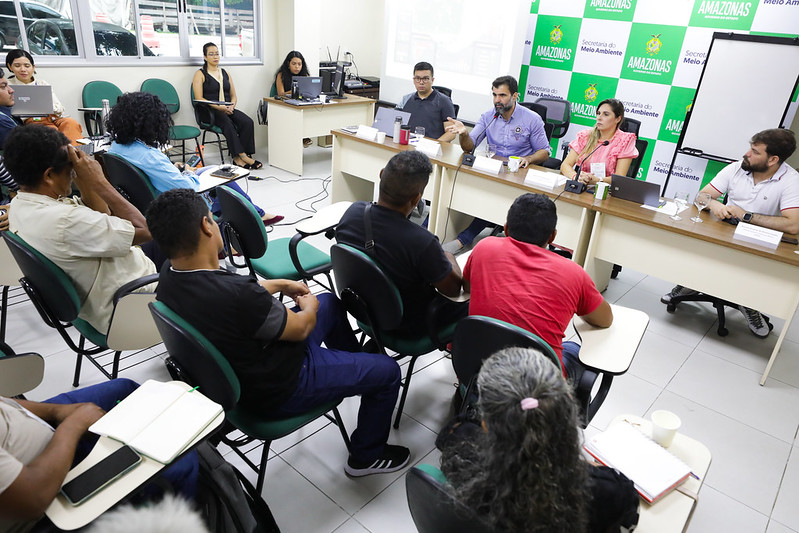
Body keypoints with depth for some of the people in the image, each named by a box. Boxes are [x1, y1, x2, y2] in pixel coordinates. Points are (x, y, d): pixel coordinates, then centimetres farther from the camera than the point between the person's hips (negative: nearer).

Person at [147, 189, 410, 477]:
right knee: (387, 371, 4)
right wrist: (309, 305, 1)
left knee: (330, 302, 23)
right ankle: (366, 457, 26)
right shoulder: (236, 295, -39)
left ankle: (353, 367, 48)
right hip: (277, 390, -9)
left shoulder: (169, 275, -12)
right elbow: (300, 328, -20)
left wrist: (281, 284, 11)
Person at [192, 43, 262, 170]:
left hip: (228, 109, 5)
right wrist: (218, 107, -18)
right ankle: (242, 156, -35)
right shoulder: (200, 74, 4)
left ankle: (237, 157, -27)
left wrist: (231, 106, -4)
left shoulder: (225, 73, 21)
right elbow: (199, 99, -6)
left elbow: (234, 96, 20)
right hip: (210, 111, -5)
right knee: (228, 124, -37)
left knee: (248, 122, -26)